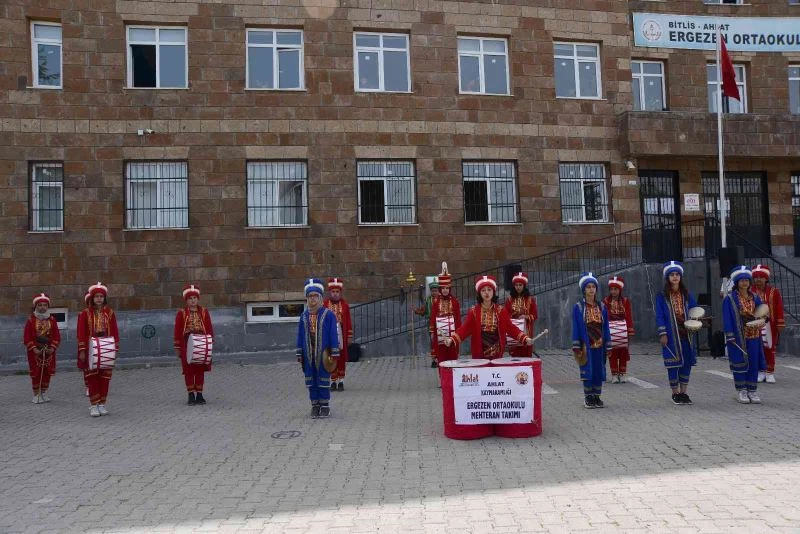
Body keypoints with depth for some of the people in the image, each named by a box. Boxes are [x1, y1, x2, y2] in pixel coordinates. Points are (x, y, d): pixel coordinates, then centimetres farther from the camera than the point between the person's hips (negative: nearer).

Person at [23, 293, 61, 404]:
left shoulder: (52, 320, 4)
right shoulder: (31, 320, -3)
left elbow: (56, 335, 4)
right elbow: (26, 337, -6)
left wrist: (52, 347, -8)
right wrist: (33, 348, -14)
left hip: (49, 351, 3)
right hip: (35, 352, -2)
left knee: (47, 373, 7)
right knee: (36, 373, 0)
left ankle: (44, 393, 19)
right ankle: (36, 395, 9)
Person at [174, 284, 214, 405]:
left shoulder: (204, 312, 4)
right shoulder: (181, 313, -1)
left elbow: (209, 329, 5)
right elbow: (178, 331, -1)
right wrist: (177, 348, -2)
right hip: (187, 345, -2)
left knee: (200, 370, 6)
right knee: (188, 370, 2)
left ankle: (199, 395, 14)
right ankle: (191, 395, 9)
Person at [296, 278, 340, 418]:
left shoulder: (328, 314, -6)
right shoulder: (304, 316, 5)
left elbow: (333, 334, -5)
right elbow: (300, 335, 10)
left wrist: (334, 353, -8)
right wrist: (299, 353, 8)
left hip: (323, 353, -4)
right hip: (308, 354, 4)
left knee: (323, 379, 3)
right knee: (311, 380, 9)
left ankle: (325, 405, 15)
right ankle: (315, 405, 19)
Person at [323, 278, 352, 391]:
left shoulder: (345, 304, 2)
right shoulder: (324, 304, -1)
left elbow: (348, 321, 3)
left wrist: (349, 336, 1)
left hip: (341, 336, 1)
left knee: (342, 358, 5)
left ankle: (341, 381, 14)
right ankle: (333, 382, 13)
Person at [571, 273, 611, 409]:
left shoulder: (602, 307, 6)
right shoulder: (578, 307, -4)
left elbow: (606, 327, 8)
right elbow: (575, 328, -4)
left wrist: (607, 346, 4)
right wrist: (576, 348, -8)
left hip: (599, 345, 3)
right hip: (586, 345, -3)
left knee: (599, 371, 7)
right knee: (587, 371, 2)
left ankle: (597, 397, 19)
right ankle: (588, 398, 13)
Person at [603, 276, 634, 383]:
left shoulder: (625, 301, 2)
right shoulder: (606, 301, -1)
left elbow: (629, 317, 2)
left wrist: (630, 332, -1)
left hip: (623, 330, 1)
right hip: (610, 329, -1)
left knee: (623, 353, 7)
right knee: (612, 353, 2)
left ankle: (623, 374, 17)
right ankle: (614, 375, 10)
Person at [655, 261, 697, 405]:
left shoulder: (686, 294, 10)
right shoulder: (662, 296, -1)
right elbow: (659, 316, -3)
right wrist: (662, 333, -10)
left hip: (685, 333, 4)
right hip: (671, 334, -4)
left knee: (687, 361, 5)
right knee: (673, 363, 1)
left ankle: (684, 392, 17)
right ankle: (675, 393, 13)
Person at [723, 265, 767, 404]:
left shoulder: (755, 298, 9)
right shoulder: (729, 299, -5)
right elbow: (727, 318, -8)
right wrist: (730, 336, -14)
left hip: (753, 336, 4)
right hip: (738, 336, -4)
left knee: (753, 362, 5)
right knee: (739, 362, 2)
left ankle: (752, 391, 15)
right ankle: (741, 391, 13)